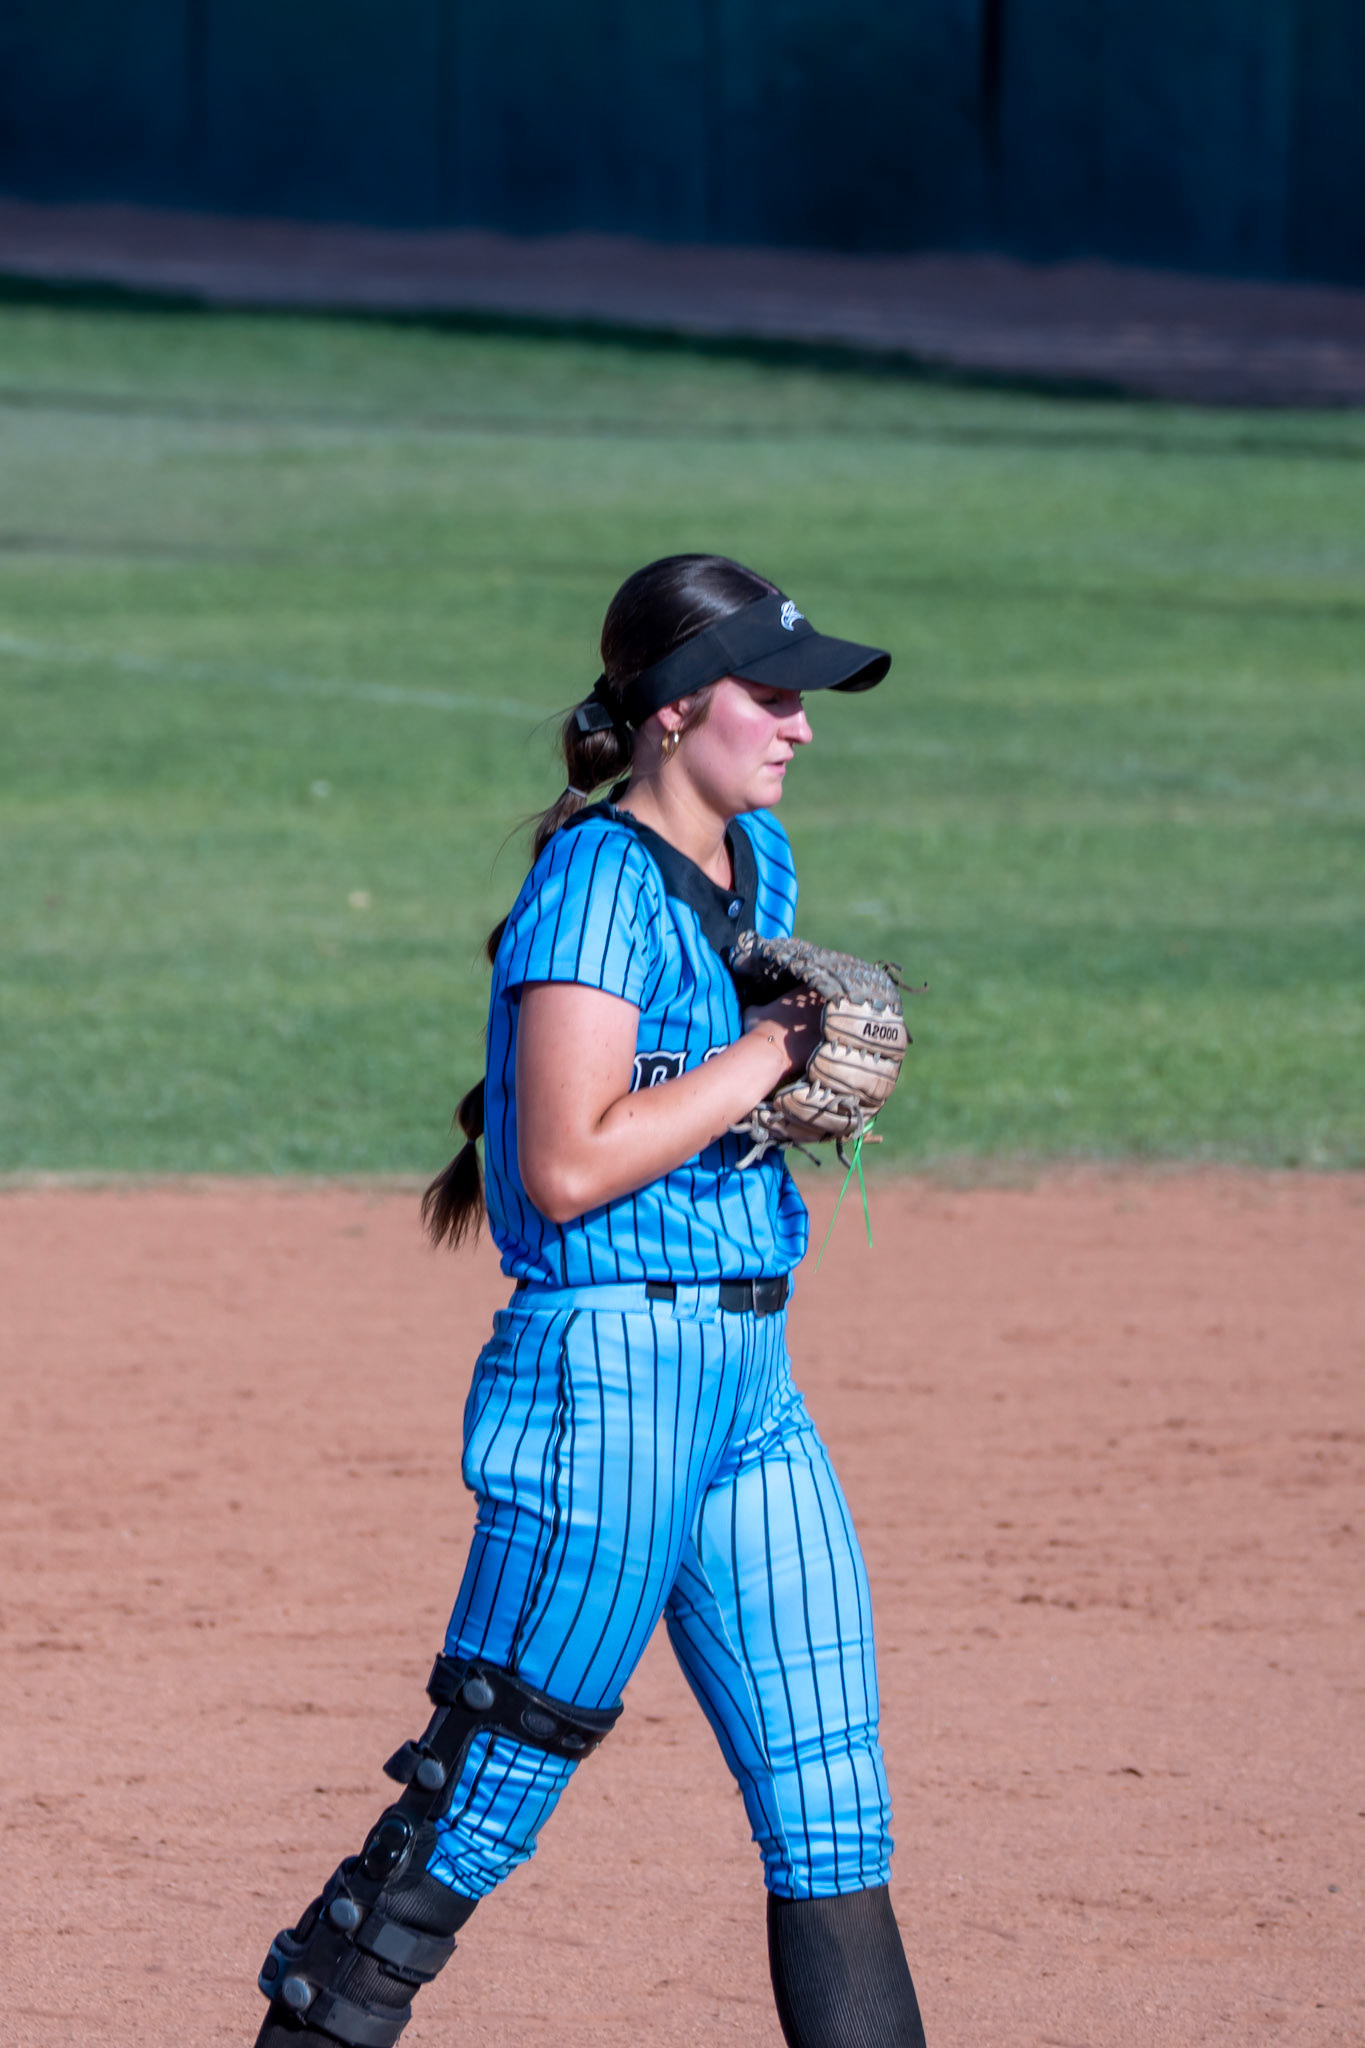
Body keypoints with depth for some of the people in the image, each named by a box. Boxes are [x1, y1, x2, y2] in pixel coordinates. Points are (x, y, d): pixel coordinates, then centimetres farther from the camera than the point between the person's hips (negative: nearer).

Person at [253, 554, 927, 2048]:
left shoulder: (757, 861, 12)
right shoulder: (598, 883, -14)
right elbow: (570, 1170, -21)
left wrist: (825, 1075, 5)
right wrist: (766, 1056, -16)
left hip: (748, 1377, 9)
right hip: (611, 1367, -9)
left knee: (834, 1797, 8)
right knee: (487, 1787, -5)